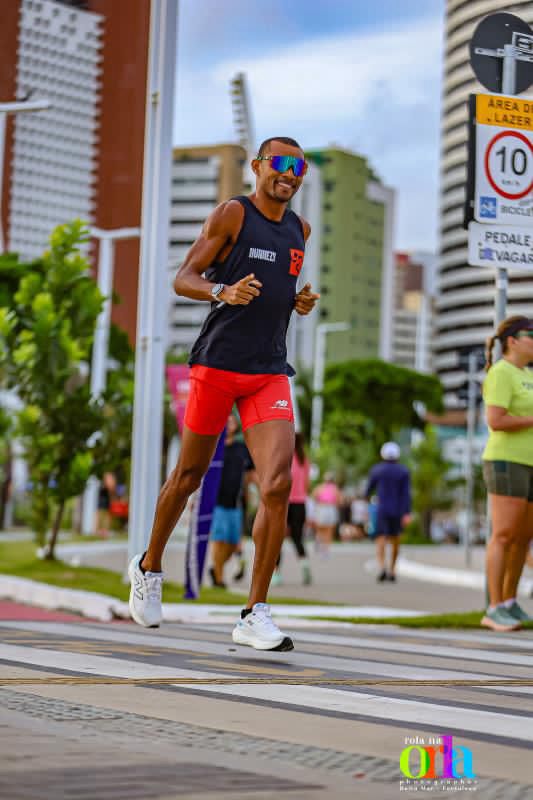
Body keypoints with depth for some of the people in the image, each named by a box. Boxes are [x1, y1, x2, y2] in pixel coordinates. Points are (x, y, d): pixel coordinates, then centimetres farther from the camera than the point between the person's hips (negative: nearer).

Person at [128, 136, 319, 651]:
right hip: (217, 363, -4)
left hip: (270, 372, 4)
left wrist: (302, 302, 8)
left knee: (278, 484, -14)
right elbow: (183, 279, -6)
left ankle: (255, 614, -11)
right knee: (189, 477, 9)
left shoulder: (299, 230, 16)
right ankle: (149, 567, 36)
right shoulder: (232, 215, -2)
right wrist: (223, 291, -25)